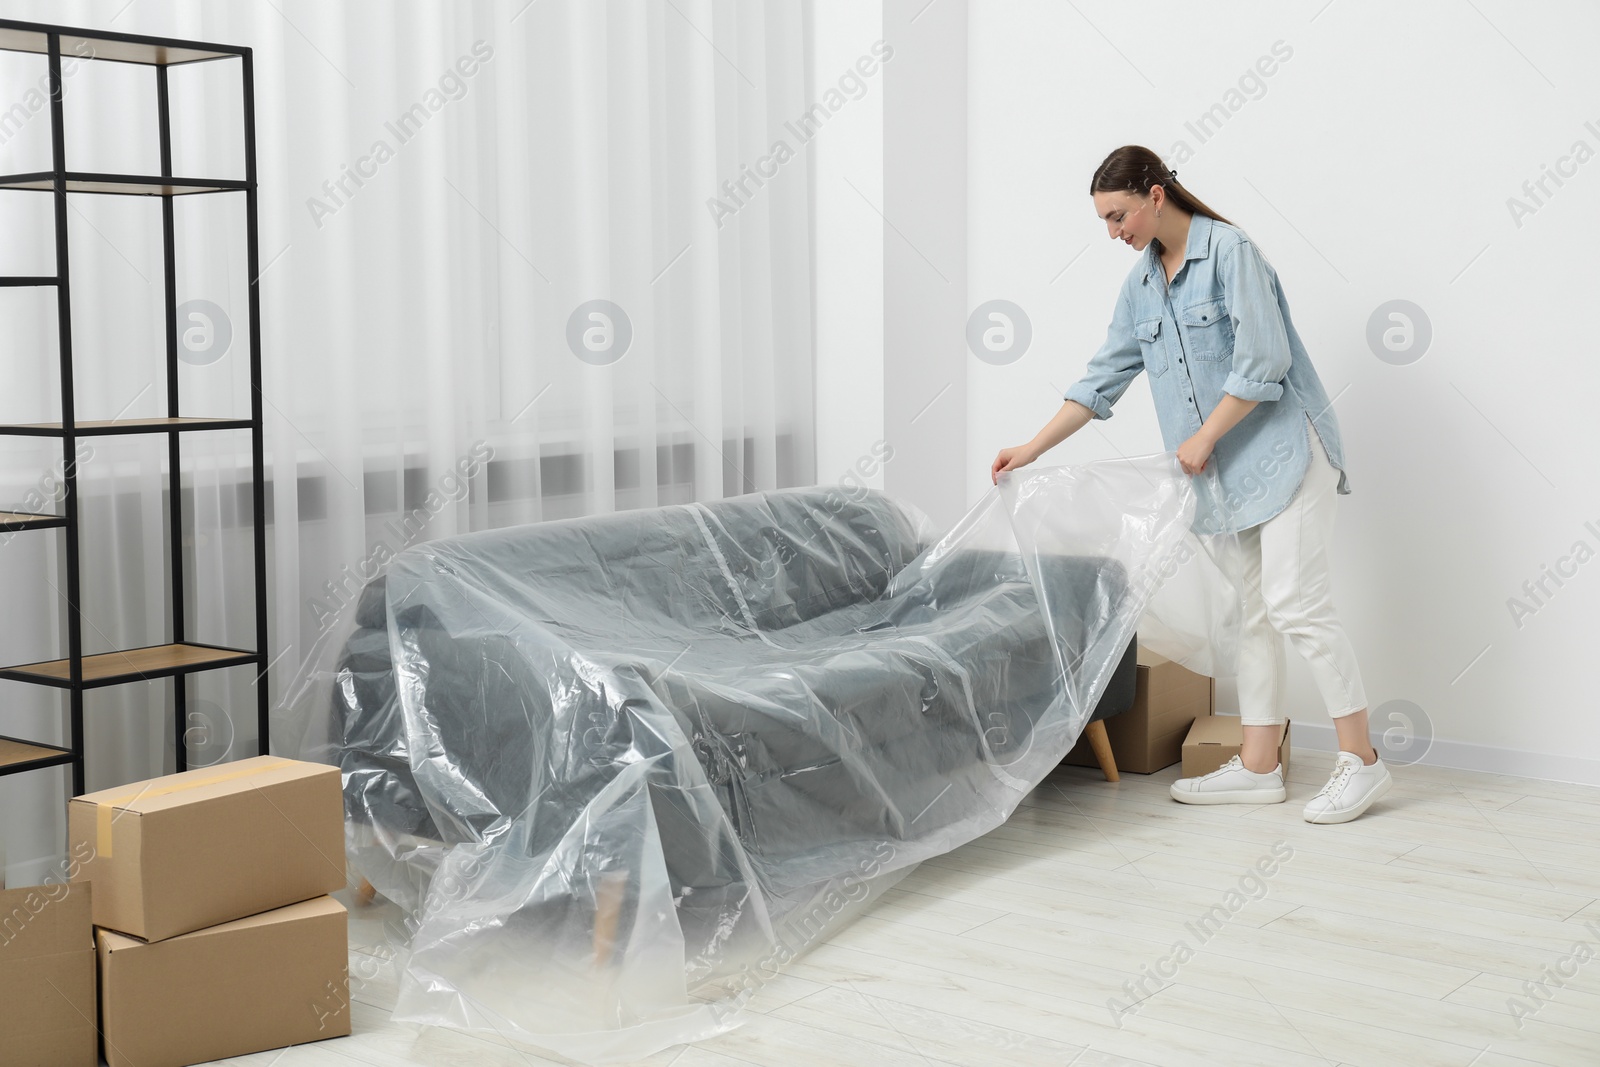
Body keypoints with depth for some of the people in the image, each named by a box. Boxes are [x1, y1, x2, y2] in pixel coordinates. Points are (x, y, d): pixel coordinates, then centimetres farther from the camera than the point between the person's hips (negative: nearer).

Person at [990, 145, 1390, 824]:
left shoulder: (1230, 250, -12)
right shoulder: (1142, 283, 12)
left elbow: (1263, 361, -18)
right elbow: (1103, 379, 16)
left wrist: (1203, 438, -13)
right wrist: (1033, 449, 13)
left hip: (1284, 446, -8)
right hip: (1233, 468, 8)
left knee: (1294, 603, -13)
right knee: (1254, 611, 8)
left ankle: (1359, 759, -4)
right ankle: (1257, 768, 12)